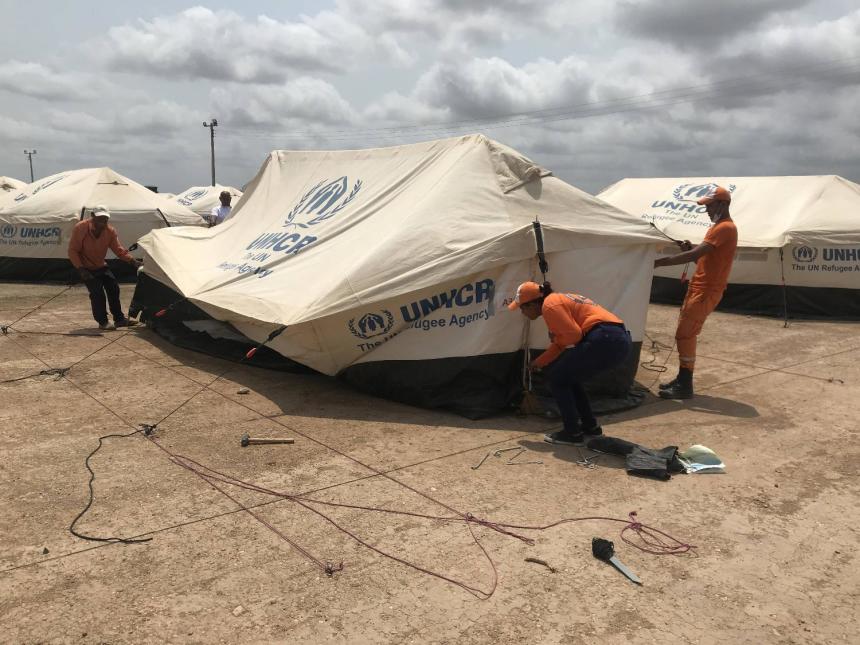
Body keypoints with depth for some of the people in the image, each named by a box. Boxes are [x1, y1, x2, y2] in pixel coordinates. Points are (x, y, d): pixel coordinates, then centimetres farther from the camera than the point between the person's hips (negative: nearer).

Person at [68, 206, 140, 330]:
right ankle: (102, 322, -1)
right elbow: (72, 251, -17)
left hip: (101, 266, 5)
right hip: (86, 269, -5)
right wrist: (80, 268, -26)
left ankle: (119, 319, 19)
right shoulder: (80, 228, -20)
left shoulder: (110, 231, -9)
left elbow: (118, 249, -9)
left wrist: (132, 260, -25)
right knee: (97, 293, -13)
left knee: (114, 289, 6)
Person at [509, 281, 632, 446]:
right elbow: (560, 344, 31)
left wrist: (555, 339, 5)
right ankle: (590, 426, 29)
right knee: (569, 376, 24)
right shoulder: (557, 301, 25)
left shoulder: (549, 305, -6)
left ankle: (573, 433, 6)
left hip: (605, 340, -10)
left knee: (557, 377, 4)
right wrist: (537, 363, 36)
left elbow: (573, 335, -14)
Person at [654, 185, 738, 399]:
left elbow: (695, 255, -26)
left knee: (685, 335, -10)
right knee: (685, 333, 12)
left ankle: (685, 387, -5)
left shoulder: (725, 228, -15)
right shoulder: (718, 227, 19)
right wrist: (689, 248, 2)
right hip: (698, 288, 10)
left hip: (706, 291, -10)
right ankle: (681, 379, 20)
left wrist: (658, 262, -27)